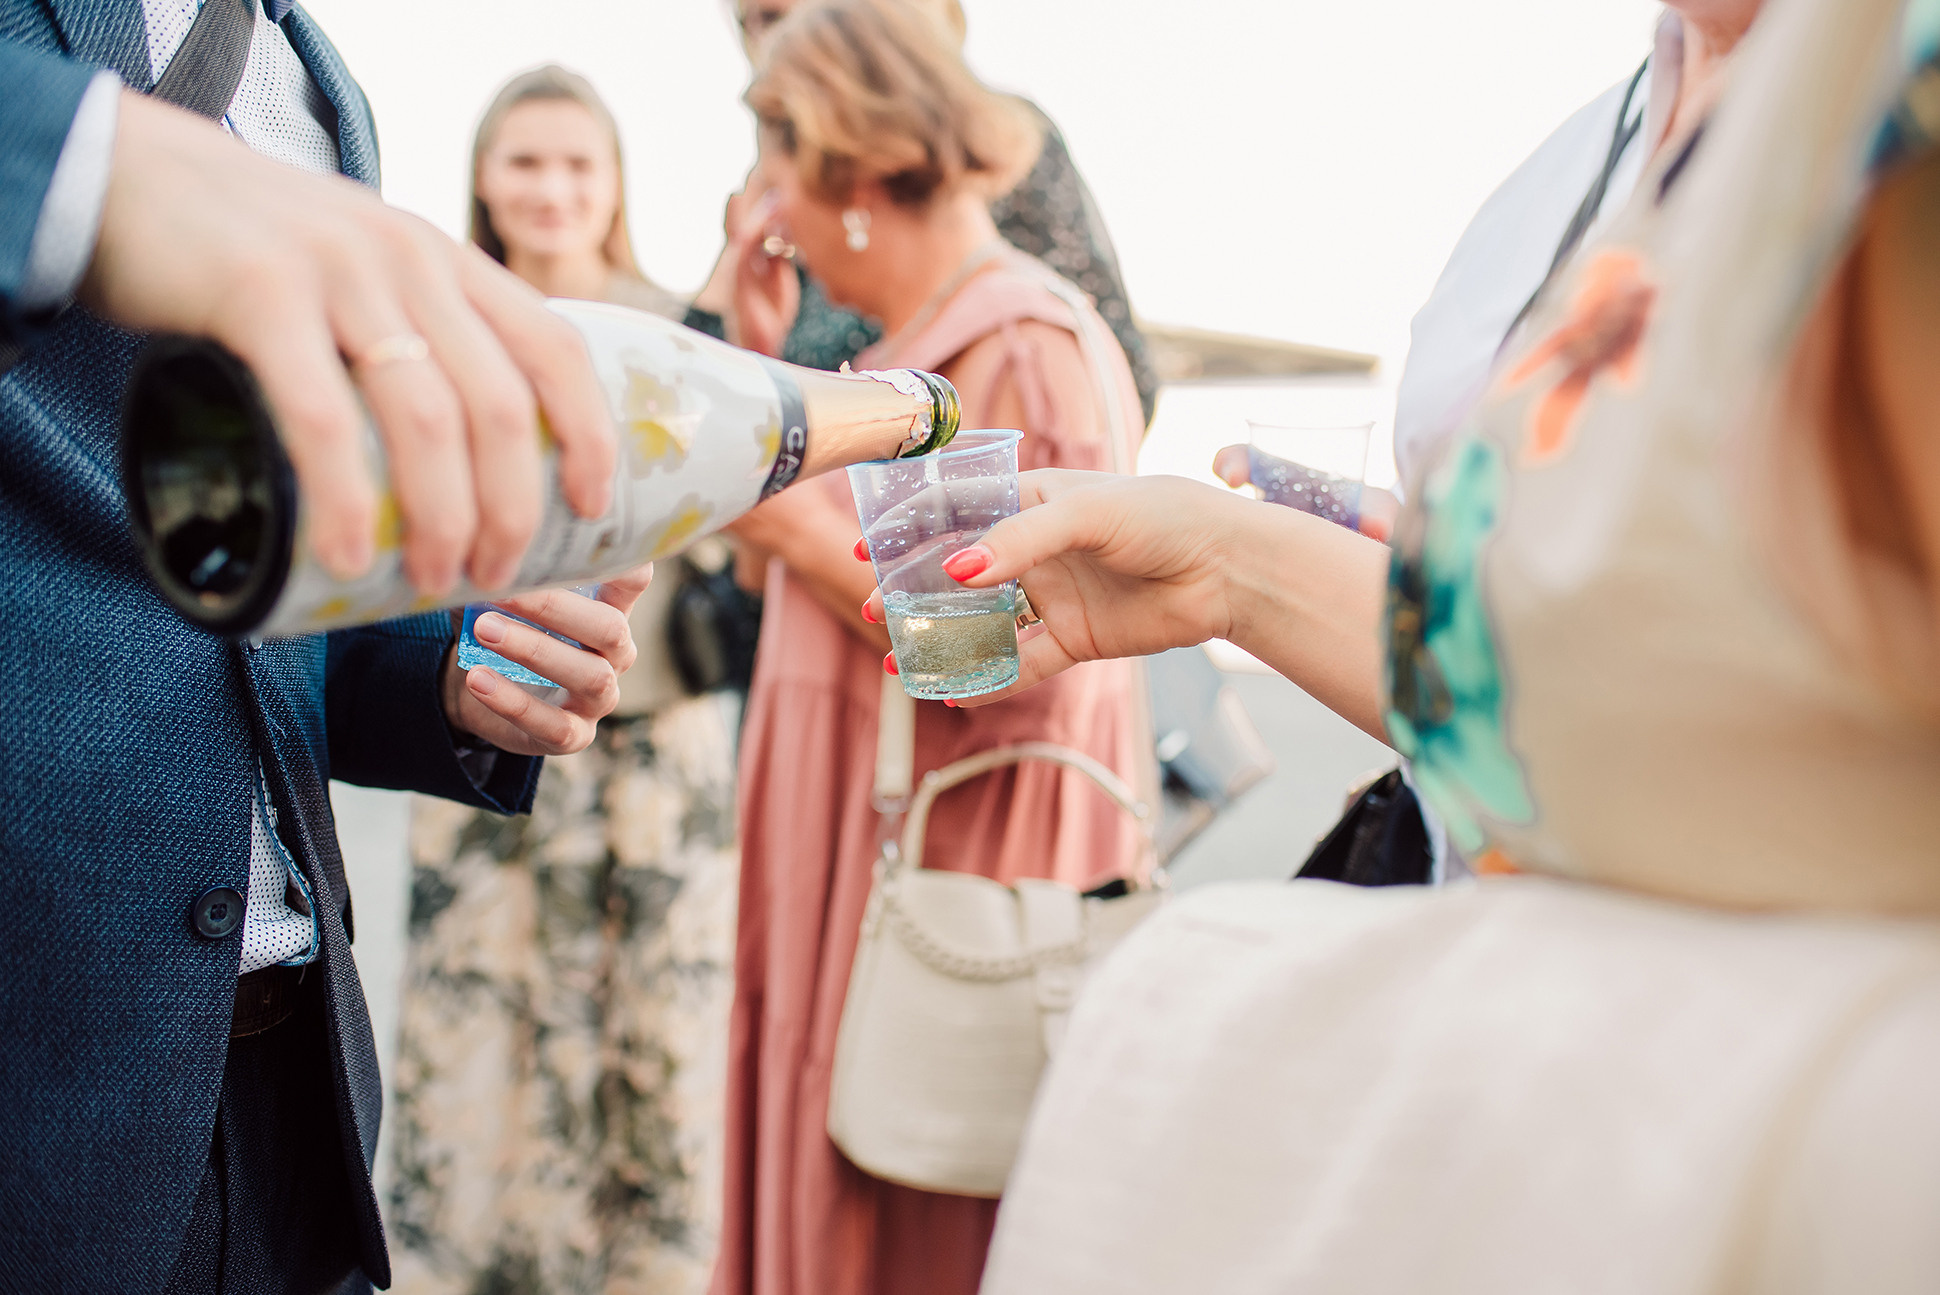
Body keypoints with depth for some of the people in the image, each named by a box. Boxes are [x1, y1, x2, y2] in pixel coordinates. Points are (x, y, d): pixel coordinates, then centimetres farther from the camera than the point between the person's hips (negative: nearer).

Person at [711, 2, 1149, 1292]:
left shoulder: (1024, 347, -15)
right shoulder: (924, 343, 13)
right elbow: (787, 542, 18)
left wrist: (803, 527, -17)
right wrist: (762, 358, 9)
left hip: (965, 888, -9)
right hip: (864, 870, 9)